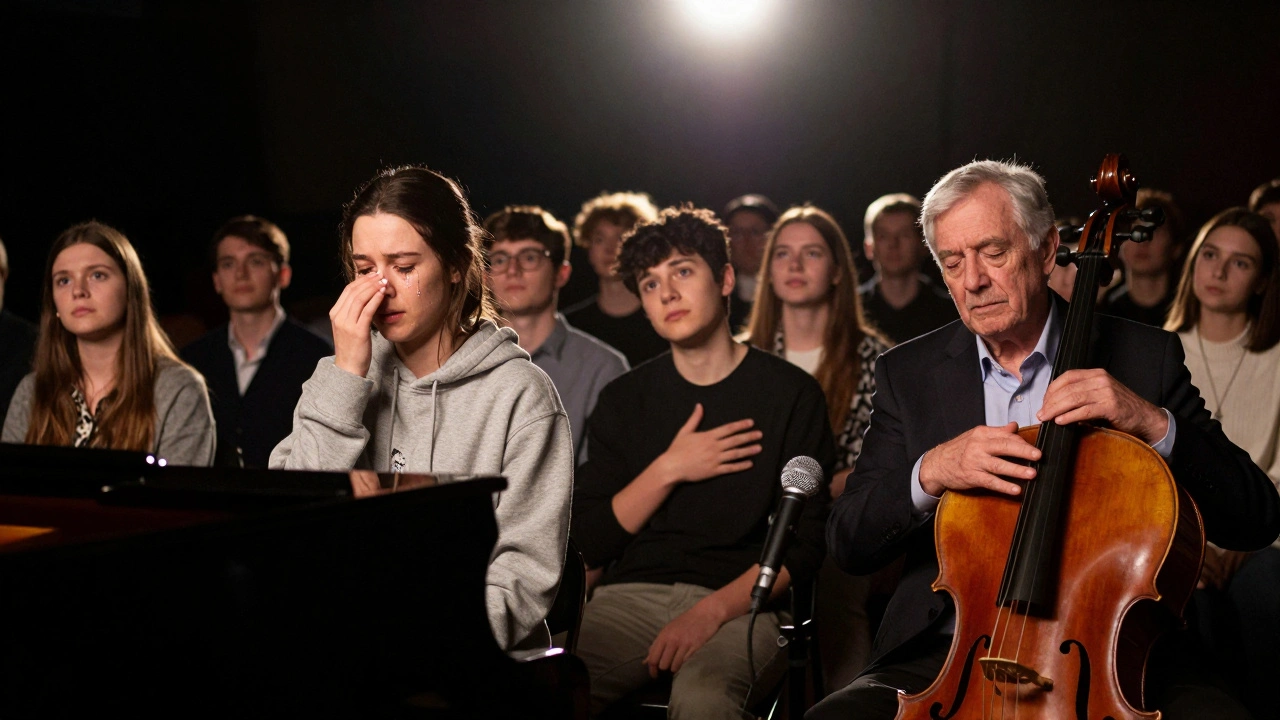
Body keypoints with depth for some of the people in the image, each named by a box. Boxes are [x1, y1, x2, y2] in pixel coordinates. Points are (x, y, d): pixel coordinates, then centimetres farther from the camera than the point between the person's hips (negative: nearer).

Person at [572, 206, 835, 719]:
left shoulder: (791, 394, 5)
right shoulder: (624, 400, 14)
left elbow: (804, 545, -1)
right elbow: (591, 543, 8)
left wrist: (713, 610, -16)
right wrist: (668, 470, -5)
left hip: (737, 605, -2)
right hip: (630, 597, 3)